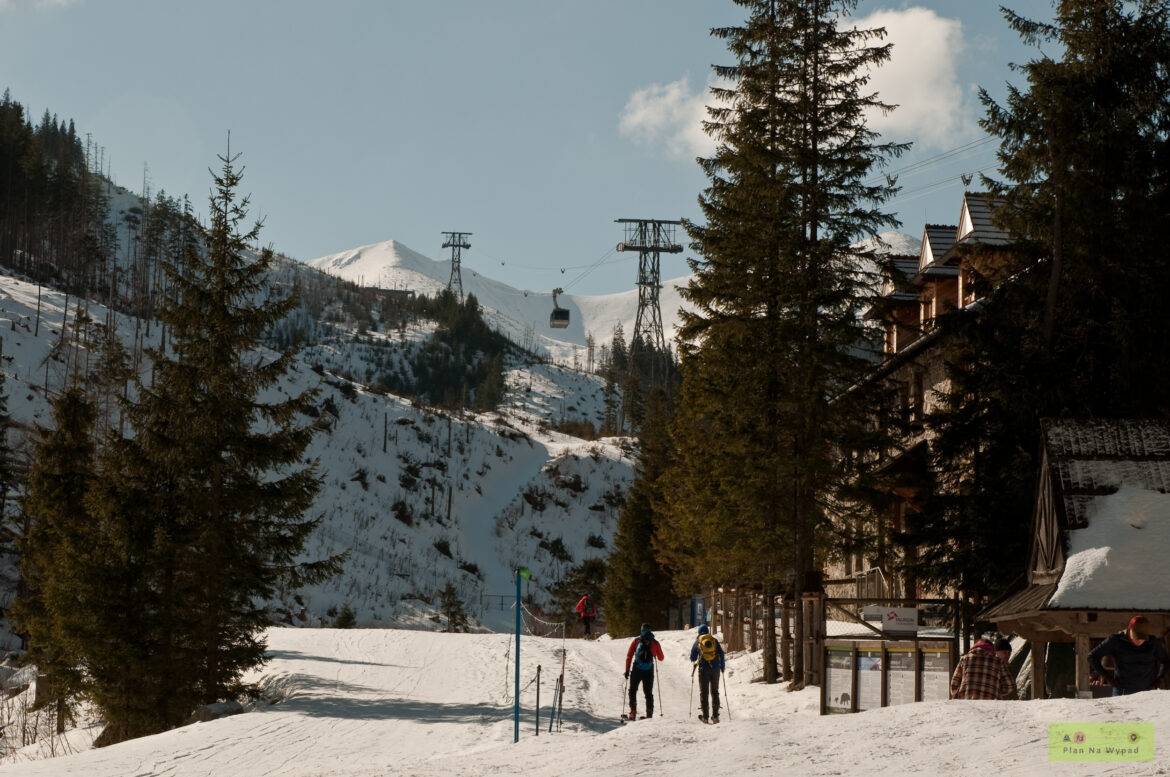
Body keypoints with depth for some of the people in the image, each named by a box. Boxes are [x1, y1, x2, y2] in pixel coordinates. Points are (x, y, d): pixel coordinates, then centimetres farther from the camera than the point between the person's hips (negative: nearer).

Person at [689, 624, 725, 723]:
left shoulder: (698, 642, 5)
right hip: (715, 668, 1)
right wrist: (722, 665, 15)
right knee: (714, 692, 8)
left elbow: (692, 657, 8)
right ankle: (715, 716, 2)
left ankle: (705, 716, 0)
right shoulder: (714, 640, 6)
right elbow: (721, 653, 2)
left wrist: (695, 662, 31)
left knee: (703, 692, 5)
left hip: (703, 668, -1)